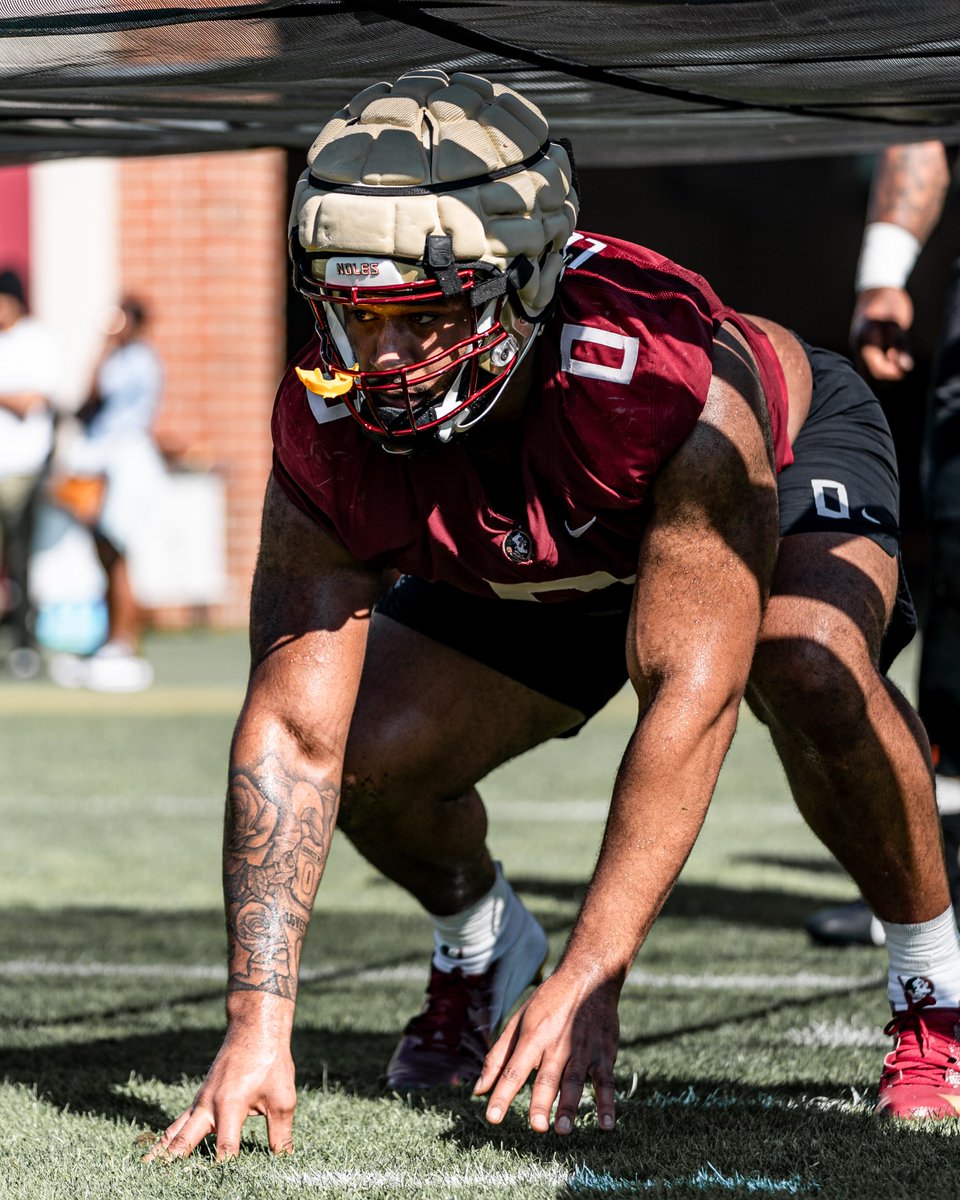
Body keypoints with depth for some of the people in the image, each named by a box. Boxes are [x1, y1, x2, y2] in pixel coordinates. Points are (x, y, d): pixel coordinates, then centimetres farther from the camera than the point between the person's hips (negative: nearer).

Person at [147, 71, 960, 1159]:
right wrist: (257, 1024, -39)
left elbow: (691, 698, -45)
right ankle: (480, 949, 22)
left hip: (788, 459, -4)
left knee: (809, 667, -36)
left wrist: (588, 982, -49)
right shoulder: (327, 437, -32)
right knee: (371, 752, -14)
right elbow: (290, 734, -30)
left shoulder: (674, 378, -45)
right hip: (537, 569, 4)